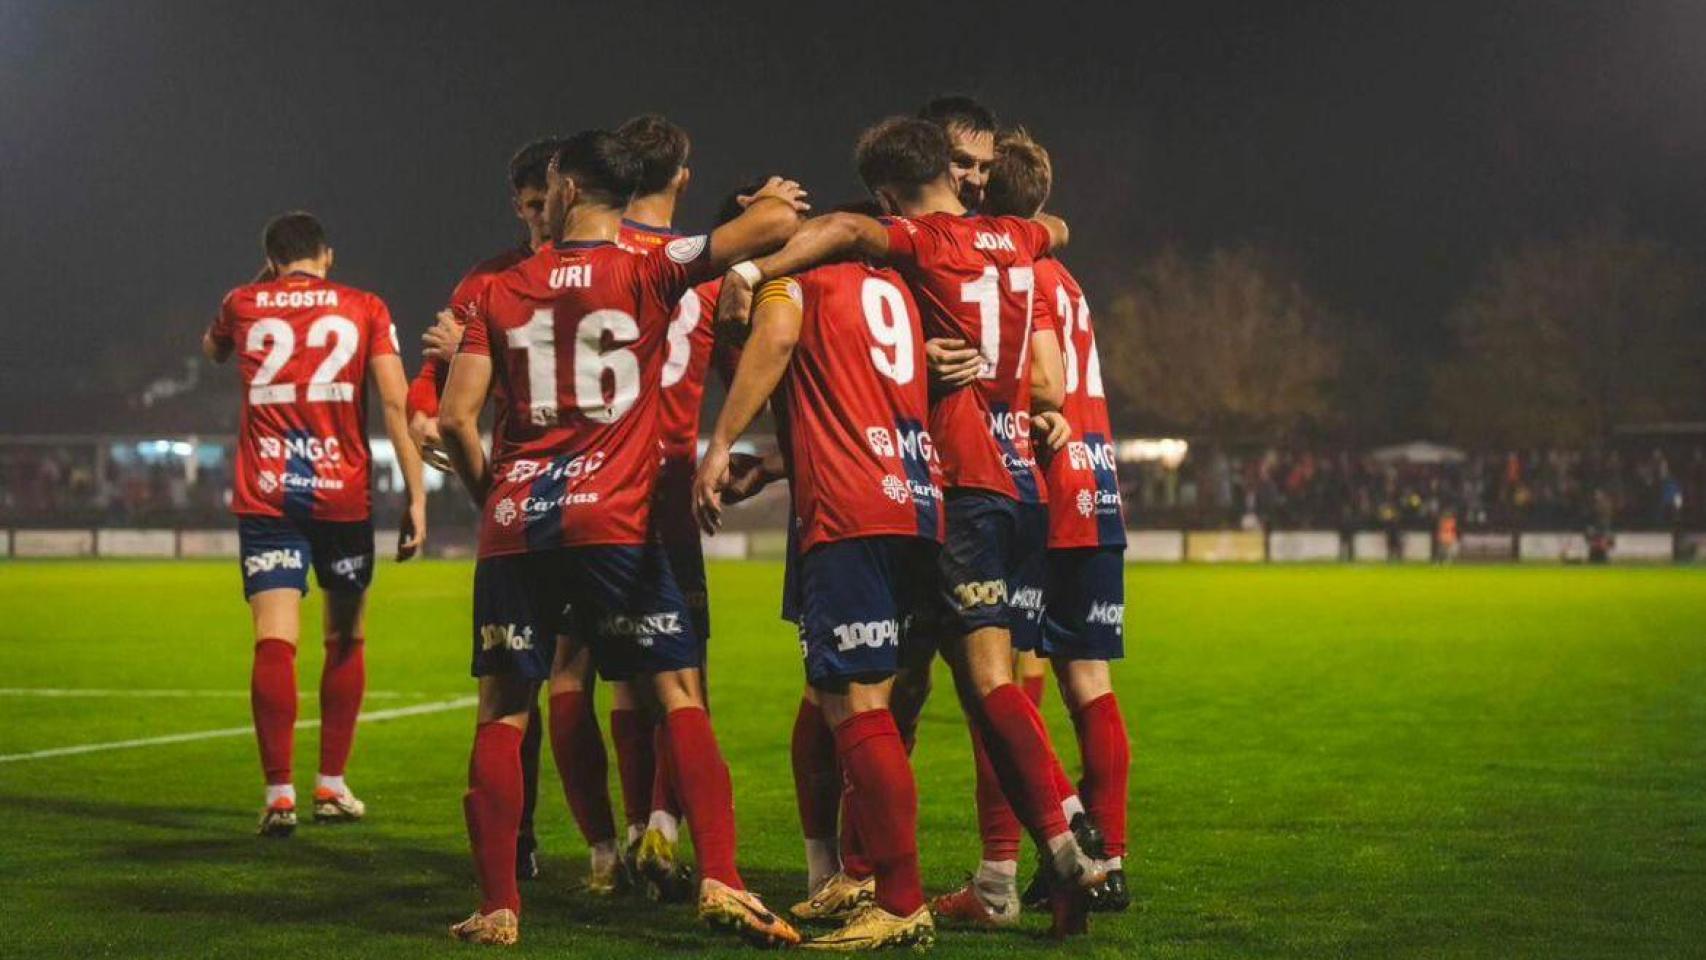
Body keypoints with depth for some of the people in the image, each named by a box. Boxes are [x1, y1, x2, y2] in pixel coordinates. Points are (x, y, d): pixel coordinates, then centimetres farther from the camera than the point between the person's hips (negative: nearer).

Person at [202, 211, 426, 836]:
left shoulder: (244, 305, 8)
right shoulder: (364, 309, 4)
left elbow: (212, 350, 32)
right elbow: (396, 402, -5)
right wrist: (416, 494, -5)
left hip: (264, 497, 0)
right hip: (343, 495, 0)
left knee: (275, 641, -6)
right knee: (346, 640, 15)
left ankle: (280, 794, -15)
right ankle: (331, 786, 19)